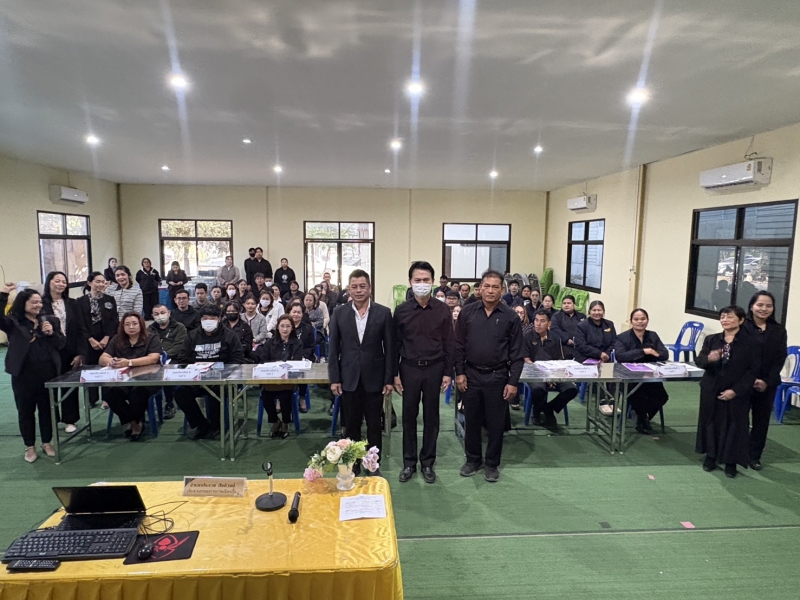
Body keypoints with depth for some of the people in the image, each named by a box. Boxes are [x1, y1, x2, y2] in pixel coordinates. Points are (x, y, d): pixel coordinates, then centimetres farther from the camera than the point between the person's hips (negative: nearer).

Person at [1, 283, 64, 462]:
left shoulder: (50, 321, 8)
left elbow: (61, 344, 6)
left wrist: (52, 333, -13)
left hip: (48, 372, 2)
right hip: (23, 374, -2)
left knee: (47, 408, 12)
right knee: (25, 410, 9)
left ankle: (46, 443, 27)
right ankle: (30, 447, 23)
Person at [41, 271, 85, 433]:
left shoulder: (72, 303, 4)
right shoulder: (41, 304, -5)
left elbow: (80, 329, 2)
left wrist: (80, 353, -4)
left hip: (70, 351, 2)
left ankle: (70, 420, 22)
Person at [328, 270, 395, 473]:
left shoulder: (383, 313, -3)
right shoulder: (339, 314, 1)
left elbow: (390, 348, -2)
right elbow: (333, 349, 3)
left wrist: (389, 379, -5)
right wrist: (334, 379, -2)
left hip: (374, 378, -1)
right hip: (349, 379, 1)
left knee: (374, 425, 11)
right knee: (351, 425, 12)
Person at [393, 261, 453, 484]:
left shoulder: (442, 310, -3)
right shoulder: (401, 310, -3)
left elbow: (448, 344, 1)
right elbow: (396, 344, 1)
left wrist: (447, 372, -1)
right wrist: (394, 373, -1)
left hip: (434, 368, 0)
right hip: (409, 368, 0)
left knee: (431, 417, 10)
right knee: (409, 416, 9)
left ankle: (427, 462, 25)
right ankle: (409, 462, 24)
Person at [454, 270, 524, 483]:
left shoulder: (510, 317, -4)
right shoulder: (467, 312, -1)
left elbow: (517, 353, -3)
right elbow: (459, 345, 3)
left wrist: (513, 381, -6)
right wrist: (459, 373, -2)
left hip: (497, 377, -1)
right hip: (471, 375, 1)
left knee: (495, 423, 9)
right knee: (471, 421, 13)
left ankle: (492, 464, 27)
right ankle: (473, 459, 31)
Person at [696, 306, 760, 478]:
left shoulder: (751, 343, -7)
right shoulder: (711, 339, 1)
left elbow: (754, 370, -9)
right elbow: (699, 361, -2)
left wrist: (736, 390, -16)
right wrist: (708, 358, -26)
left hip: (737, 394, -3)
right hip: (711, 390, 3)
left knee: (735, 426, 5)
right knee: (711, 422, 12)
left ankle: (731, 462, 20)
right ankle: (710, 456, 27)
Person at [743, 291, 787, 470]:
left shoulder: (779, 330, 5)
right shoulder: (742, 327, -7)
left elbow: (780, 359, 1)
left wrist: (767, 381, -9)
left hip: (768, 384, 4)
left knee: (761, 420, 11)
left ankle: (754, 456, 24)